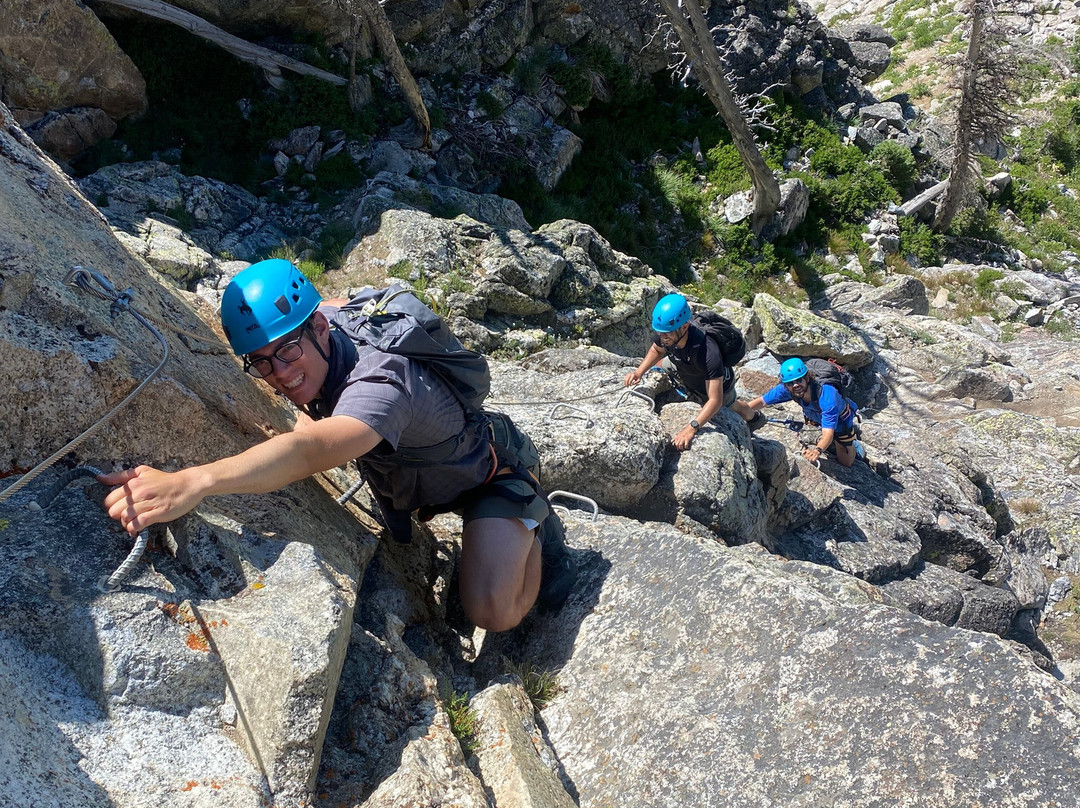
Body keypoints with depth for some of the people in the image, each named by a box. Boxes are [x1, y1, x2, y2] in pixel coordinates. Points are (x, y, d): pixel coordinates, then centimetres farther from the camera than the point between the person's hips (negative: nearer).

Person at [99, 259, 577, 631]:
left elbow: (310, 453, -62)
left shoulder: (379, 383, -43)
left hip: (485, 477, -9)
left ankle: (533, 523, 7)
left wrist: (191, 483, -76)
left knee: (493, 613, -26)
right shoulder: (334, 314, -18)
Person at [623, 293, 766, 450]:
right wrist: (640, 371, -22)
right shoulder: (664, 331, -32)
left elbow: (715, 400, -46)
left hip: (718, 385, -5)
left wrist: (691, 428, -56)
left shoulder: (708, 353, -50)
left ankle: (753, 416, 55)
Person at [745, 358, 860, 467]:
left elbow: (828, 433, -52)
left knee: (846, 462, 12)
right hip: (817, 419, 4)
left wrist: (818, 450, -72)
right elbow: (762, 402, -22)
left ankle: (853, 438, 36)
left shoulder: (827, 396, -47)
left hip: (841, 421, -4)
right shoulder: (786, 389, -33)